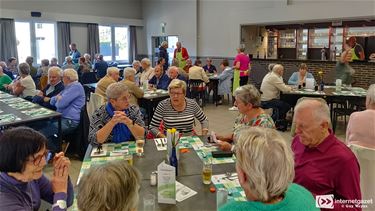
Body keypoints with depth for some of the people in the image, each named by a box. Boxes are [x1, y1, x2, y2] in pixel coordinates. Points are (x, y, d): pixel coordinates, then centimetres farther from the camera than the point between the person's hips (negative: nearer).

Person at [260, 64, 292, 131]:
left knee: (282, 102, 23)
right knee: (287, 105, -9)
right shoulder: (274, 77, -17)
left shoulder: (269, 75, 15)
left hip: (263, 99, 11)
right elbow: (284, 89, -19)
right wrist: (289, 88, 0)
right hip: (267, 101, -11)